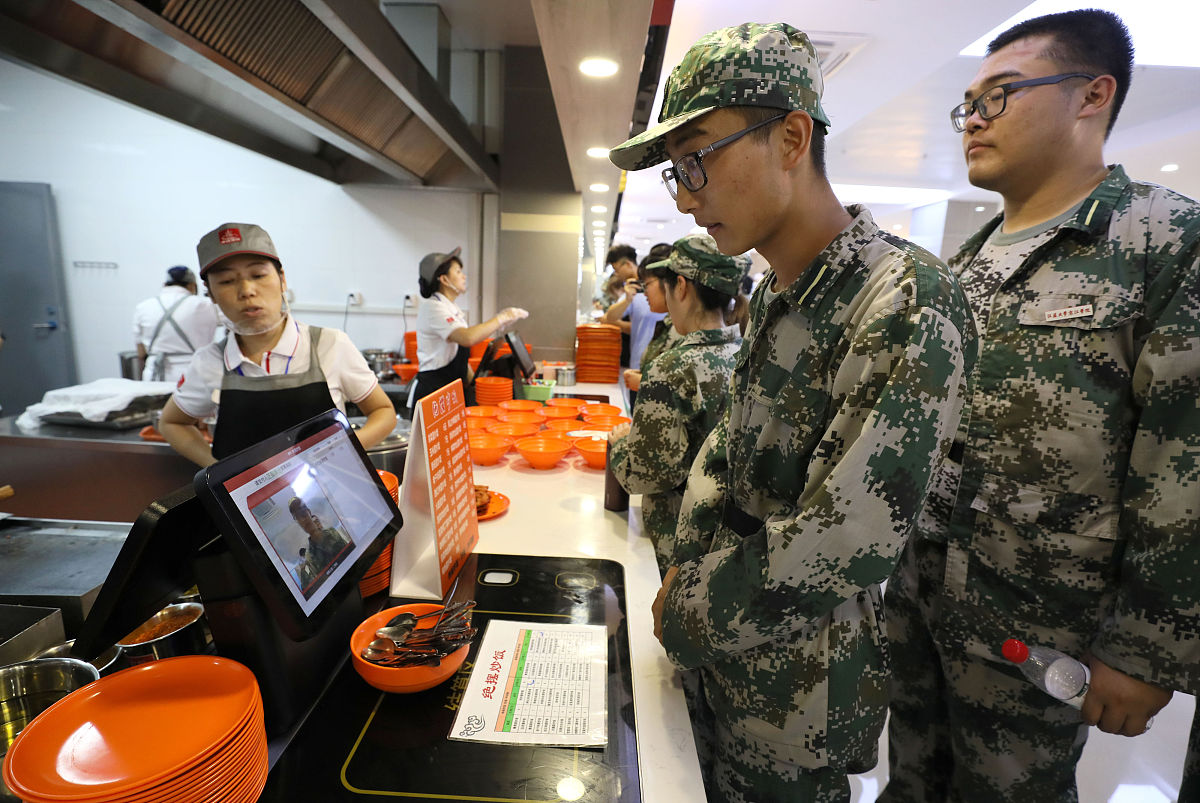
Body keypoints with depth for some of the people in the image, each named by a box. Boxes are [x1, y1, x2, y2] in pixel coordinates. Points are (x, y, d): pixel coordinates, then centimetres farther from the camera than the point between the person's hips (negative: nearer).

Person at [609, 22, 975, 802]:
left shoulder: (910, 304, -25)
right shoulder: (773, 296, 2)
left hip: (797, 678, -7)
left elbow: (848, 544, -30)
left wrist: (686, 603, -16)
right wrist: (689, 567, -4)